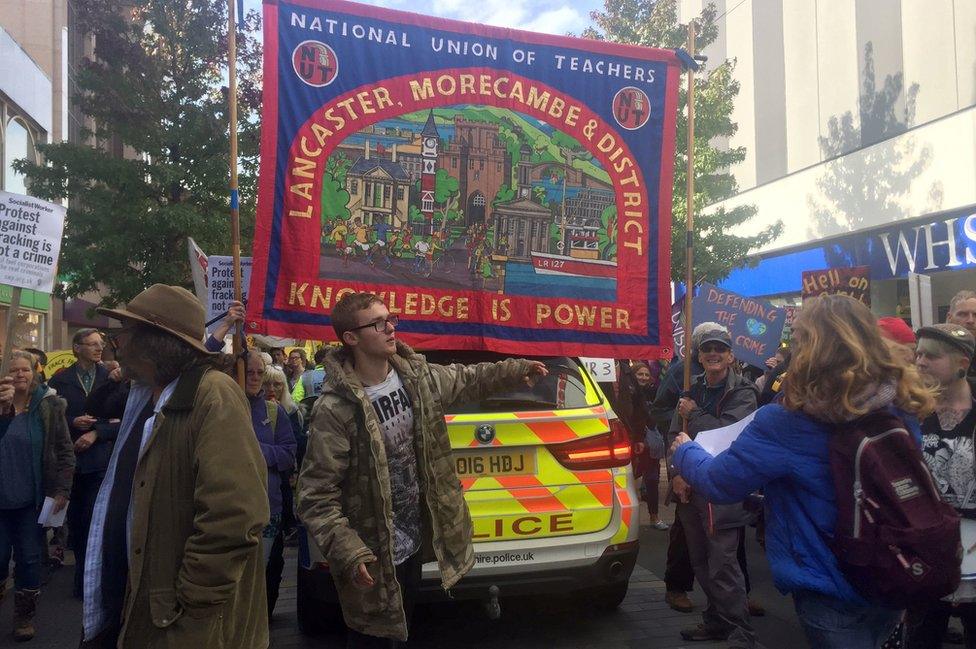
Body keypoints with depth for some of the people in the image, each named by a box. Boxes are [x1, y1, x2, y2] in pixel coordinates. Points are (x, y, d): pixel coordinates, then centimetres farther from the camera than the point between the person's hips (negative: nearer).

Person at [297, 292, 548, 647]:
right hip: (373, 559, -6)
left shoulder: (418, 377, -5)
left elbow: (466, 378, 16)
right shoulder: (334, 409, -24)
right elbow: (316, 494, -22)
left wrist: (515, 370, 12)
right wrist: (348, 553, -28)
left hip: (416, 545, 7)